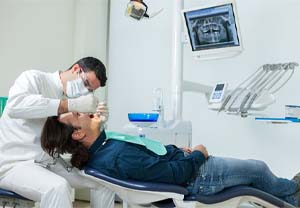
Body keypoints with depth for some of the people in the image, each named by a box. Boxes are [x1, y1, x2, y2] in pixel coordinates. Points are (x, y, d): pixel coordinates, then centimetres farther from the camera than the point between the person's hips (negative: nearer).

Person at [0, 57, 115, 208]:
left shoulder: (69, 99, 9)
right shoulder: (34, 78, -9)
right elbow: (15, 106, -32)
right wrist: (70, 105, -34)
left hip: (49, 161, 7)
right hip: (13, 163, -7)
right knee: (58, 188, -34)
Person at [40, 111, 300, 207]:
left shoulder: (99, 151, -6)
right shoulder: (119, 156, -36)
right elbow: (176, 173, -30)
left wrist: (177, 150, 5)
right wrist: (198, 154, -13)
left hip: (186, 165, 9)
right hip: (195, 178, -9)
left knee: (254, 168, 25)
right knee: (259, 169, 12)